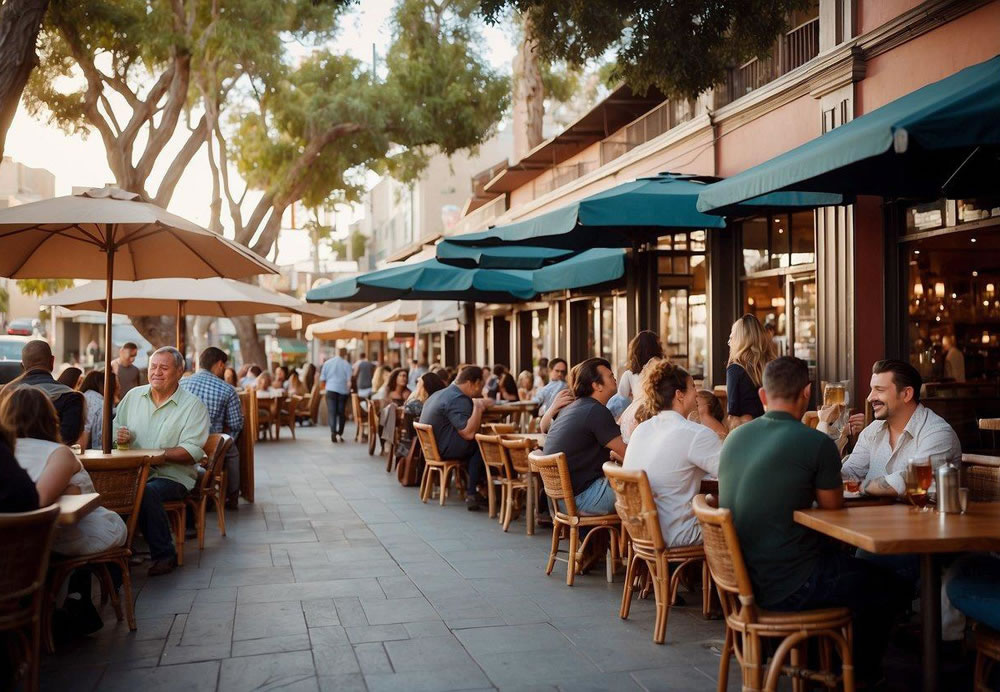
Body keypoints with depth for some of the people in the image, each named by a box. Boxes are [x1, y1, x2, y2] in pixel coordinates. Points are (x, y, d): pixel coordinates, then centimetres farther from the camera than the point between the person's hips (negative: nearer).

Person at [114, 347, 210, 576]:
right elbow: (116, 428, 22)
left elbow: (192, 452, -11)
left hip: (172, 476, -4)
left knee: (147, 492, -35)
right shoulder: (133, 395, 15)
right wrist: (121, 436, -3)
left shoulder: (193, 406, -1)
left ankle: (164, 555, -16)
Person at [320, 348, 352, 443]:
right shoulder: (346, 364, -2)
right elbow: (349, 380, -6)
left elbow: (322, 379, 7)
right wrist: (348, 390, 8)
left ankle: (333, 432, -21)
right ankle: (339, 433, 9)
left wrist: (324, 387, 23)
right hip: (343, 391, 0)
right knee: (341, 413, 10)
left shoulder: (327, 363, 5)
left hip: (331, 390, 1)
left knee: (331, 412, -4)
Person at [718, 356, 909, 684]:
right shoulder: (817, 443, -15)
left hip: (741, 578, 8)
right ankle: (861, 676, 28)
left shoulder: (734, 437, 5)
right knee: (894, 590, 12)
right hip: (787, 588, -8)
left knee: (847, 560, 31)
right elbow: (834, 508, -2)